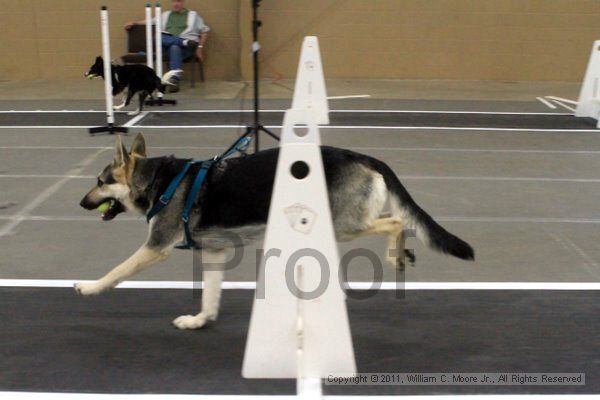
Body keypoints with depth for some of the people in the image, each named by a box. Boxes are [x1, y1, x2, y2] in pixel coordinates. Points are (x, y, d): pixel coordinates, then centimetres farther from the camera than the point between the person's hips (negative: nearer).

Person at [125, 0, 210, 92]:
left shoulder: (193, 15, 18)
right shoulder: (165, 15, 27)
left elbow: (205, 31, 13)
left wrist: (200, 47, 0)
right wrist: (134, 23, 10)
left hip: (185, 48, -3)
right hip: (167, 46, 3)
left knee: (175, 48, -39)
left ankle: (174, 80, -46)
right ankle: (185, 42, -38)